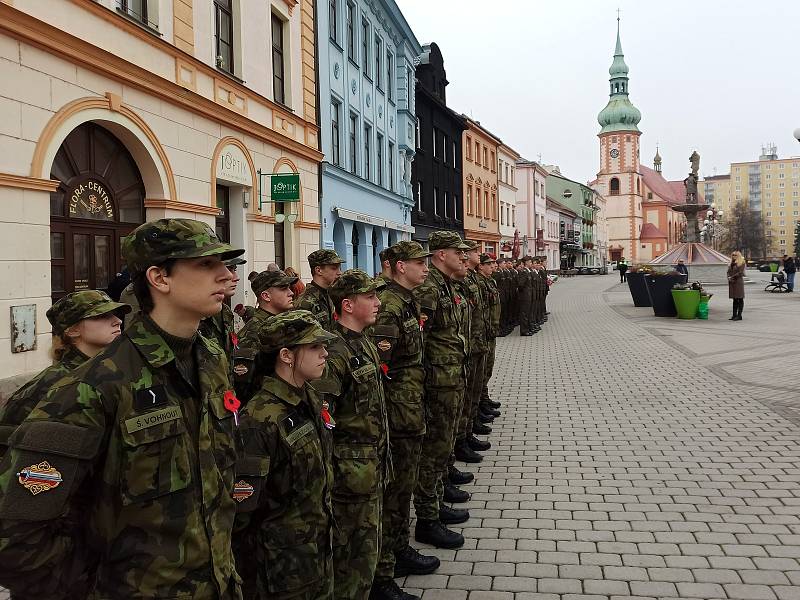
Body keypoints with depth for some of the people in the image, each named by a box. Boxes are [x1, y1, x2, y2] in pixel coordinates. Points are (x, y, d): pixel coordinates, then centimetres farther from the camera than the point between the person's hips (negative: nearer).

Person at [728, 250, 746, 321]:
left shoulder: (741, 263, -3)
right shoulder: (731, 264, 18)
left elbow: (740, 273, -11)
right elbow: (728, 272, 16)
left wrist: (732, 277, -10)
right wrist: (729, 278, -3)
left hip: (738, 282, -7)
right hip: (732, 283, 7)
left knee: (740, 299, -3)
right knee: (735, 299, 8)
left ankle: (739, 315, -3)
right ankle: (734, 315, 9)